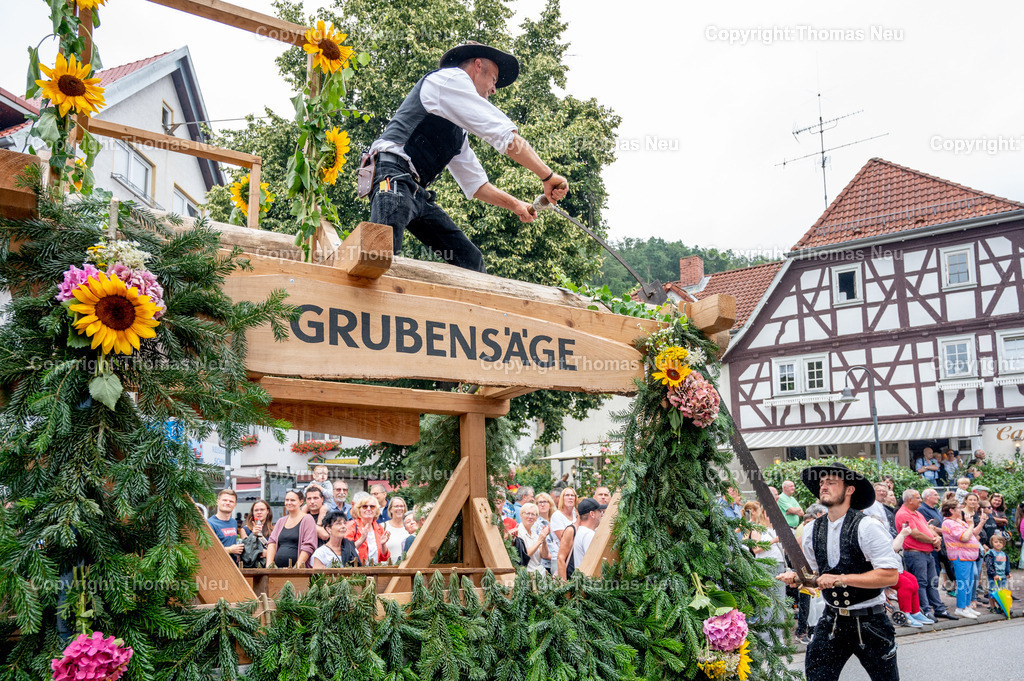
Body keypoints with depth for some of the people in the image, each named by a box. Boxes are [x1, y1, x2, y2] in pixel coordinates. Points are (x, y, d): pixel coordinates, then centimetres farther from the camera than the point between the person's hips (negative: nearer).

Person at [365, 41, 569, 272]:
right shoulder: (451, 78, 2)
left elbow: (474, 182, 35)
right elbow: (507, 137, -7)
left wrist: (514, 204, 24)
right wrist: (548, 176, -4)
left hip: (416, 192, 10)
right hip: (394, 177, -10)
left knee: (469, 259, 1)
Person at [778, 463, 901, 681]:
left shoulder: (867, 527, -15)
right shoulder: (812, 530, 2)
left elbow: (891, 575, -21)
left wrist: (841, 579, -23)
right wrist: (796, 577, -6)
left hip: (869, 622, -4)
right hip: (831, 621, 4)